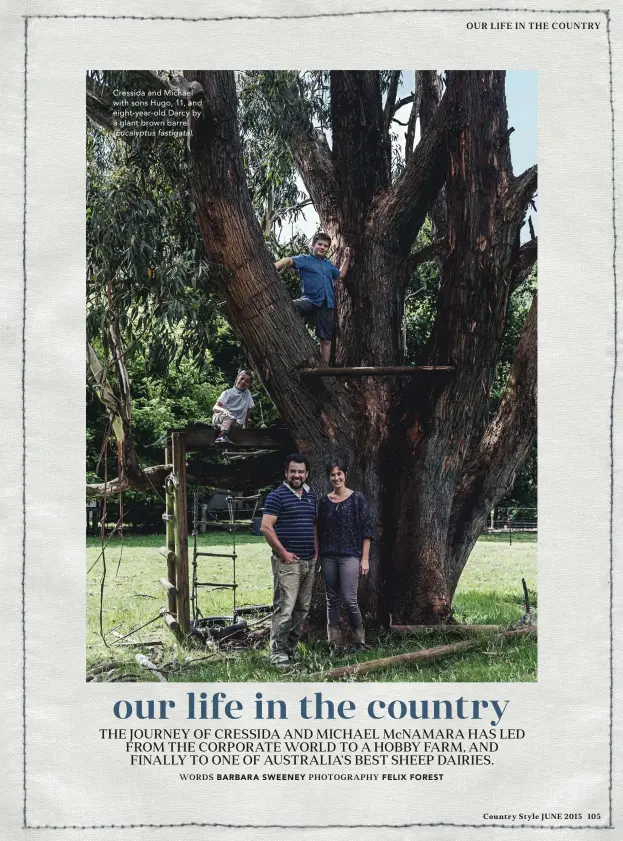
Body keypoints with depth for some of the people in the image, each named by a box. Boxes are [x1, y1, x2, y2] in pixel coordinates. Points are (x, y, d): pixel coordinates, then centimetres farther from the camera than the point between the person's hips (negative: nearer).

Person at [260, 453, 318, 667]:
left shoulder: (311, 495, 15)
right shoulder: (277, 496, -8)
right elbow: (266, 527, -14)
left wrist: (316, 549, 13)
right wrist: (283, 553, -14)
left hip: (309, 562, 8)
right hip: (288, 562, -7)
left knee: (302, 609, 11)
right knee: (284, 608, -10)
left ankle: (291, 648, 20)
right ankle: (278, 653, -7)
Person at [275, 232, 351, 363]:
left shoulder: (328, 264, 23)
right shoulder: (305, 259, 5)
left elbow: (340, 275, 41)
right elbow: (289, 261, -13)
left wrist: (347, 258, 32)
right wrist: (274, 267, -33)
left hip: (327, 304, 5)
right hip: (310, 300, -4)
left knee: (326, 340, 3)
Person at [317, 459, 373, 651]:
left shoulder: (357, 498, 0)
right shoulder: (324, 501, 10)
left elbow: (366, 530, -2)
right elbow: (319, 532, 14)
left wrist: (365, 558, -6)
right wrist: (317, 556, 8)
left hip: (350, 556, -4)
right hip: (328, 557, 4)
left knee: (349, 599, -10)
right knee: (332, 600, 7)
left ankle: (360, 641, 5)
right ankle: (333, 643, 12)